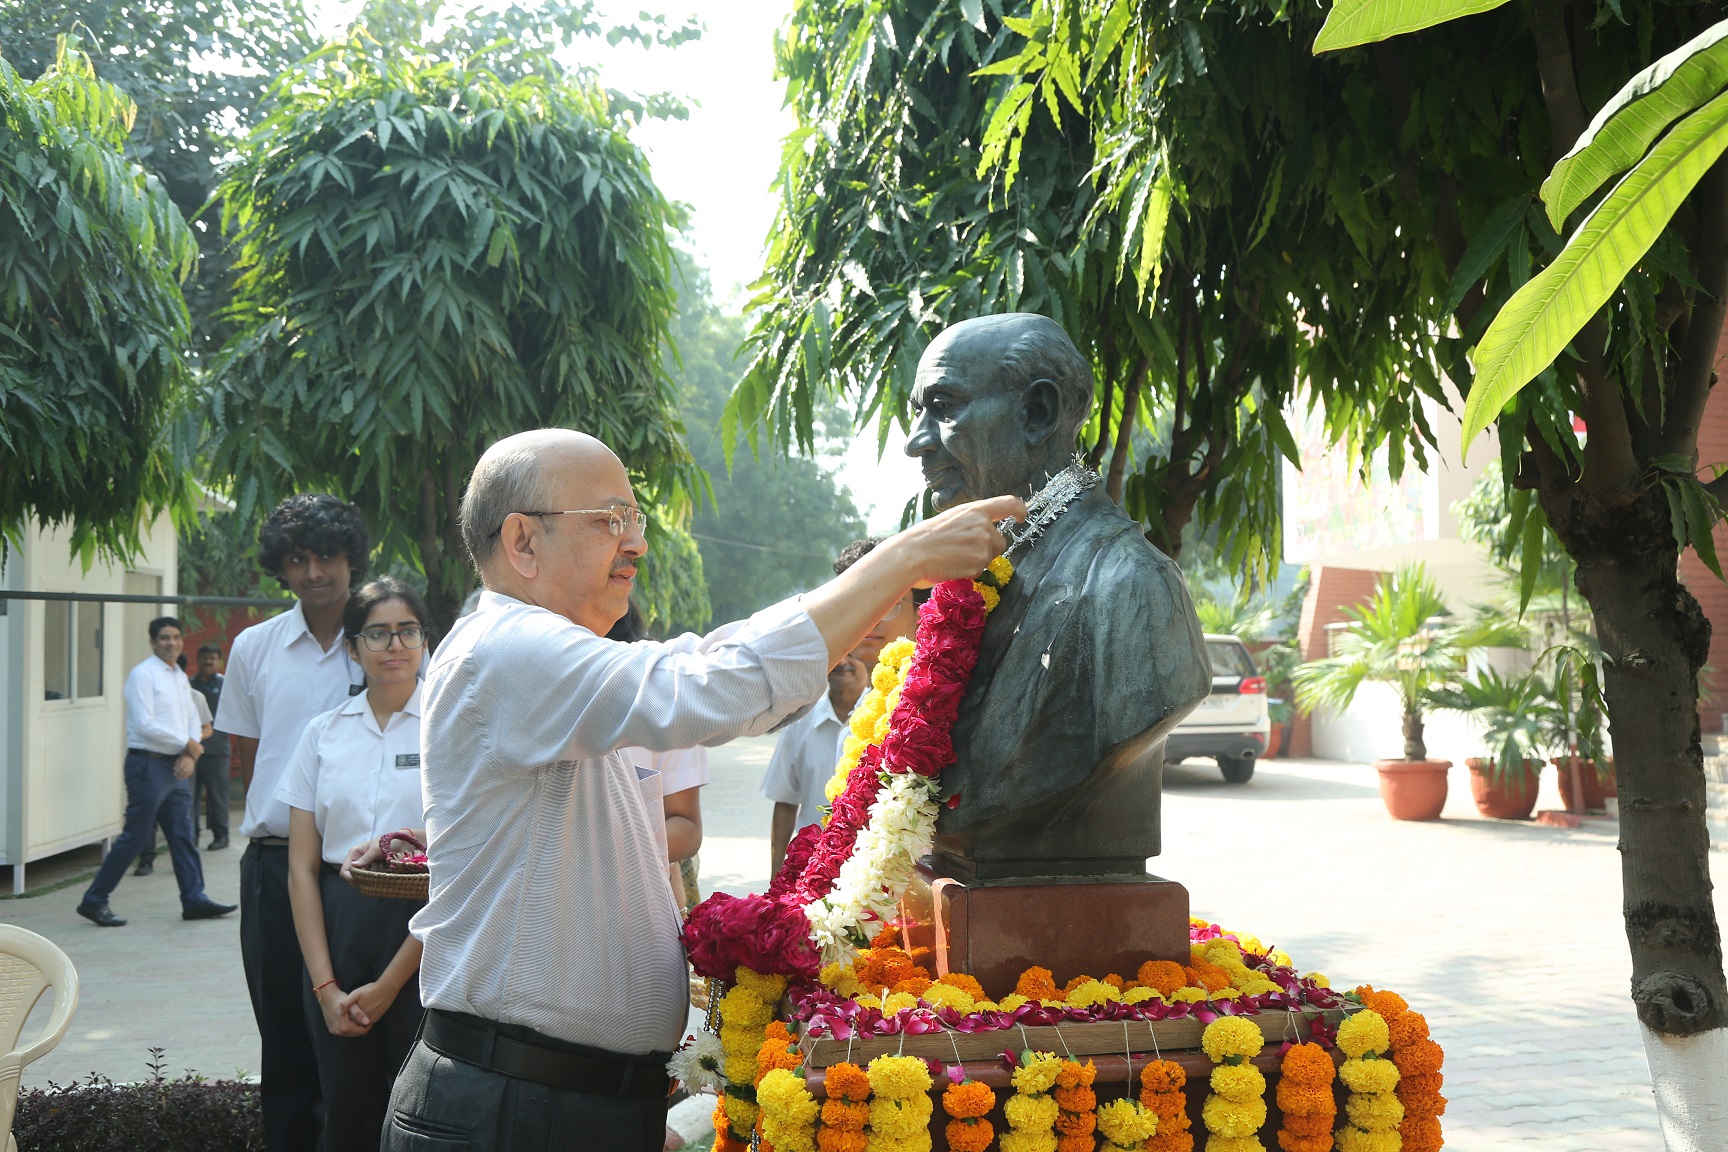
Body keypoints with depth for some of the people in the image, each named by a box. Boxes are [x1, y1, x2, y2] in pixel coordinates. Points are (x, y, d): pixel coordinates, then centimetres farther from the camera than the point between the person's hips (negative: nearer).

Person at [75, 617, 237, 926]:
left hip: (176, 766, 8)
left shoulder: (180, 677, 14)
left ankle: (194, 900, 13)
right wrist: (187, 744, -12)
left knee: (183, 836, 9)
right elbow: (145, 726, -18)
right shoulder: (143, 675, -10)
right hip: (148, 765, -8)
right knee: (134, 837, -5)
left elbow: (192, 719, 15)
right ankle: (94, 900, 4)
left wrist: (189, 755, -3)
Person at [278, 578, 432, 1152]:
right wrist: (326, 985, -3)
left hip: (422, 940, -3)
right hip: (337, 930, 3)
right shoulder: (324, 732, 7)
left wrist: (388, 986, -9)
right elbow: (302, 867, 6)